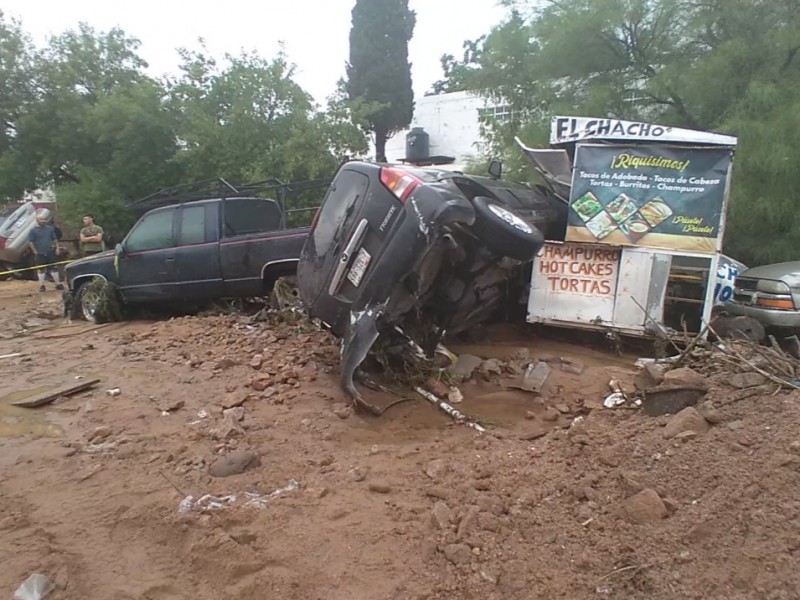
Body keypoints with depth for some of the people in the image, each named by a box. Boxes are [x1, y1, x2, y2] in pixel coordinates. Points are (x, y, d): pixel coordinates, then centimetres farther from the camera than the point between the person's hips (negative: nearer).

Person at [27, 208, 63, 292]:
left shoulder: (50, 228, 5)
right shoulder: (34, 231, -5)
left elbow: (55, 239, 13)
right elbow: (30, 242, -5)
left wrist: (57, 248, 5)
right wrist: (35, 251, -9)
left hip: (50, 252, 3)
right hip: (40, 254, -3)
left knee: (53, 268, 6)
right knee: (41, 269, 4)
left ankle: (58, 284, 12)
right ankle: (41, 285, 10)